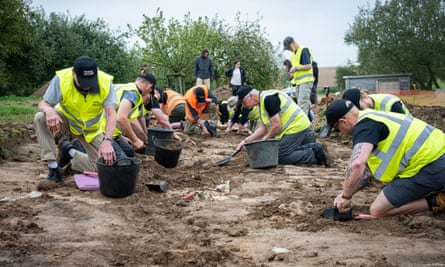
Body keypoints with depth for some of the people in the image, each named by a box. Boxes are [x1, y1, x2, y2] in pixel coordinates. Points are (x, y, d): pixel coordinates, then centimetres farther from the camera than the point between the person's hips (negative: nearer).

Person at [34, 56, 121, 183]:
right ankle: (54, 170, -23)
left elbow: (111, 115, -32)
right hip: (65, 120, -1)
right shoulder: (61, 79, -30)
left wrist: (107, 141, -48)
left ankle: (71, 154, 23)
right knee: (40, 118, -32)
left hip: (92, 128, 1)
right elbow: (43, 104, -21)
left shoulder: (106, 82, -30)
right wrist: (50, 110, -47)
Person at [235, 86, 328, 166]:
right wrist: (246, 140, 4)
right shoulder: (262, 102, 15)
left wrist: (265, 139, -6)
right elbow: (262, 128, 13)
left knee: (280, 158, -8)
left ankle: (314, 154, -7)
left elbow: (277, 125, -22)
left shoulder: (268, 99, -19)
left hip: (295, 128, -10)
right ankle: (313, 148, 9)